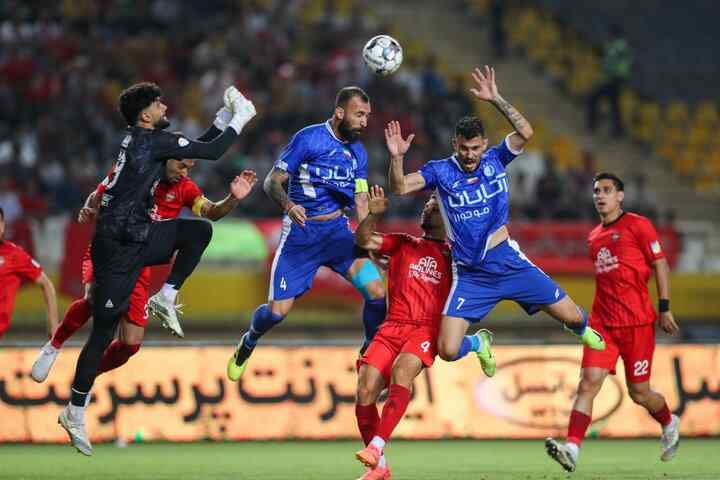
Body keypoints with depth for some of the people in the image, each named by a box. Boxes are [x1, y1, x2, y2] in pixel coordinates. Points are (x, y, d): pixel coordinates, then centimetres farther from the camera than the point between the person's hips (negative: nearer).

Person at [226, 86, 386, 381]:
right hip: (300, 234, -4)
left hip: (338, 231, 4)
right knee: (277, 311, -8)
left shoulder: (358, 151, 8)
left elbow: (360, 201, 12)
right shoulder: (308, 138, -10)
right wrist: (289, 206, -30)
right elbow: (272, 182, -10)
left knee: (377, 292, -15)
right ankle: (248, 343, 26)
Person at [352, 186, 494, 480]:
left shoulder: (454, 255, 19)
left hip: (427, 329, -2)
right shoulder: (402, 244, 21)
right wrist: (375, 214, -7)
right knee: (365, 388, -16)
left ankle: (377, 447, -40)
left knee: (402, 370, -33)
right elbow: (363, 240, 10)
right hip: (392, 326, 2)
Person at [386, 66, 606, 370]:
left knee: (571, 316, 3)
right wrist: (396, 158, -35)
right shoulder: (440, 171, -4)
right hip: (469, 274, -1)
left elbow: (525, 132, -16)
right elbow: (400, 188, -17)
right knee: (448, 351, -12)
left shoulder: (495, 160, 0)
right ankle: (478, 343, 26)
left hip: (508, 262, 1)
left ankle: (583, 330, 45)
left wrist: (496, 100, -23)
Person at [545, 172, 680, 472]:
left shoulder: (637, 225, -3)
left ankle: (670, 425, 35)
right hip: (602, 322, 5)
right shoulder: (594, 237, 16)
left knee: (639, 392, 4)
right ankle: (572, 448, -24)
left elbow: (660, 265, -3)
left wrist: (664, 308, -8)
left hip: (637, 321, -5)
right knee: (588, 383, -13)